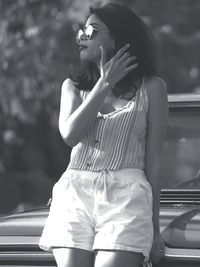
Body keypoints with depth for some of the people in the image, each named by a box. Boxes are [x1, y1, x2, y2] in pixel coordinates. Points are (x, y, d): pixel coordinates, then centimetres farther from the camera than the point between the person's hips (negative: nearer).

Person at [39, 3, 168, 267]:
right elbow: (70, 135, -3)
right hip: (74, 195, 3)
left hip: (125, 196, -3)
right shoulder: (73, 86, 17)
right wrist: (105, 83, -2)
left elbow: (154, 162, 8)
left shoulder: (150, 87, 8)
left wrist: (154, 225, 9)